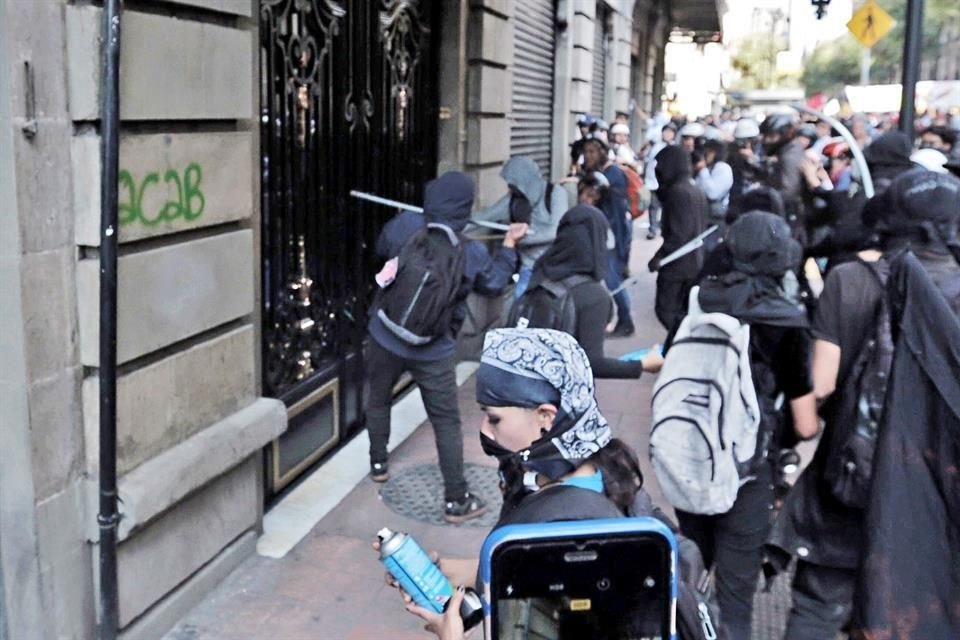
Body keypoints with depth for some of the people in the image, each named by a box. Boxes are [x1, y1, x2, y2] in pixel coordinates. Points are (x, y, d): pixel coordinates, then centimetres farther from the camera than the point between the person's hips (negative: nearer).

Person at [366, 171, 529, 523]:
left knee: (378, 401, 27)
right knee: (447, 423, 7)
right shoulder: (472, 253, -14)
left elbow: (381, 249, 10)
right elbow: (494, 284, 6)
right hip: (433, 351, -2)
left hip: (385, 337, 2)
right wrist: (509, 243, 15)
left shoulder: (404, 226, -13)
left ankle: (378, 464, 44)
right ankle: (456, 500, 12)